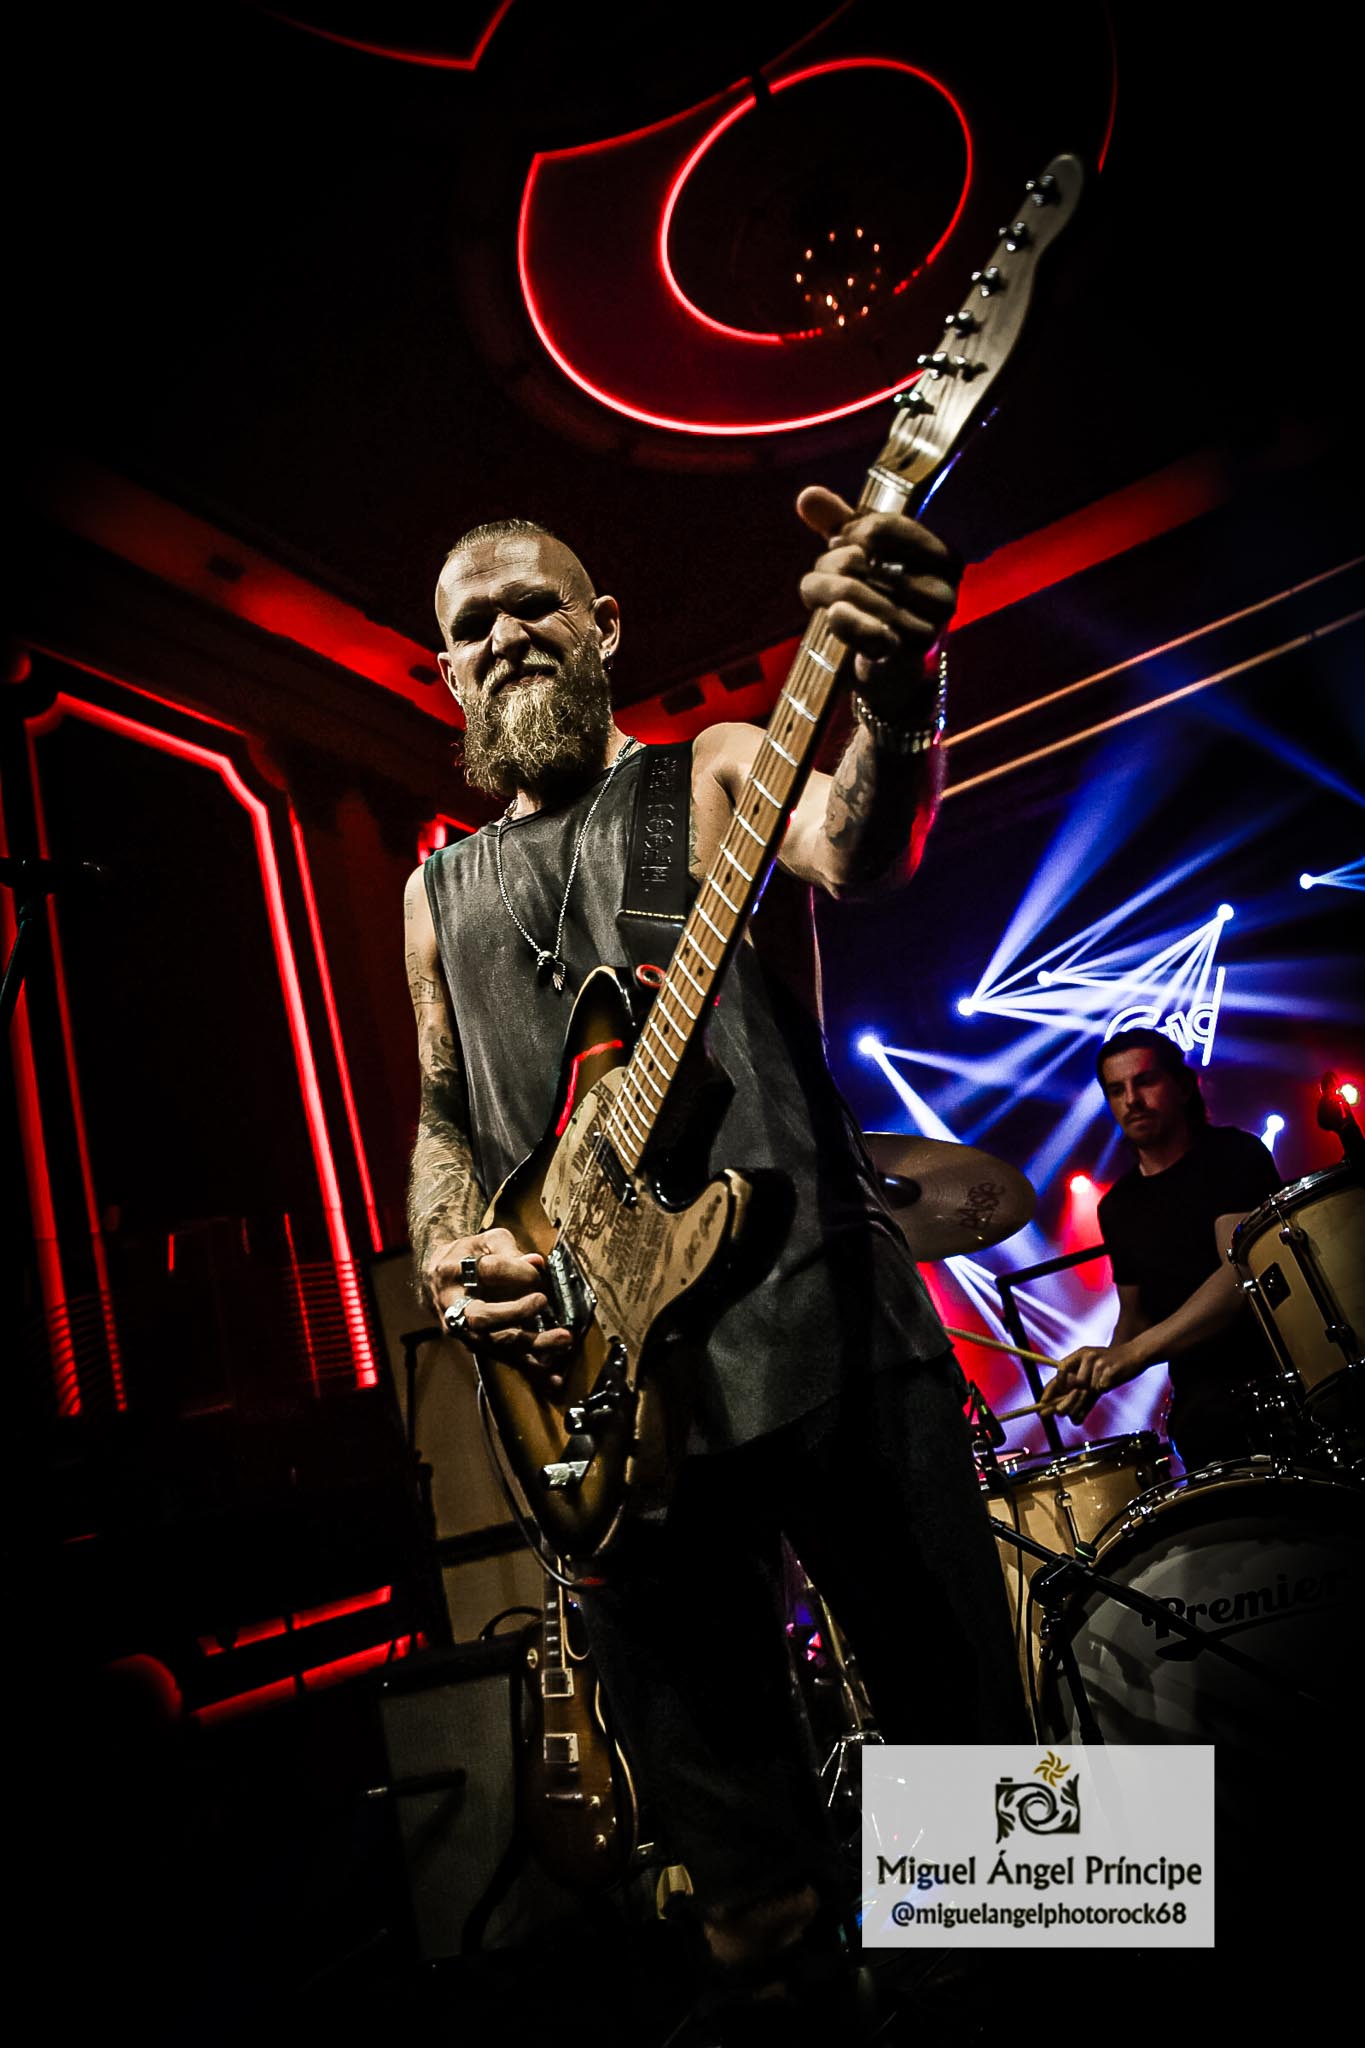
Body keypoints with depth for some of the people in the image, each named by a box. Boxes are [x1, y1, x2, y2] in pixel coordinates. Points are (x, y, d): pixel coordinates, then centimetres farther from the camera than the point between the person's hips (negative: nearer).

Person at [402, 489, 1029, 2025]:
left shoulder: (714, 774, 7)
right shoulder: (438, 891, 18)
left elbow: (857, 854, -16)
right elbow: (440, 1124, 18)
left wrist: (893, 704, -38)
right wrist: (450, 1270, -3)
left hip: (826, 1321, -3)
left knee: (964, 1717, 7)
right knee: (716, 1796, 14)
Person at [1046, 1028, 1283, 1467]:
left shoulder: (1234, 1156, -3)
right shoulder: (1118, 1207, 15)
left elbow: (1245, 1270, -17)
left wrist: (1134, 1352, -26)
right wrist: (1096, 1375, 0)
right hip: (1204, 1397, 4)